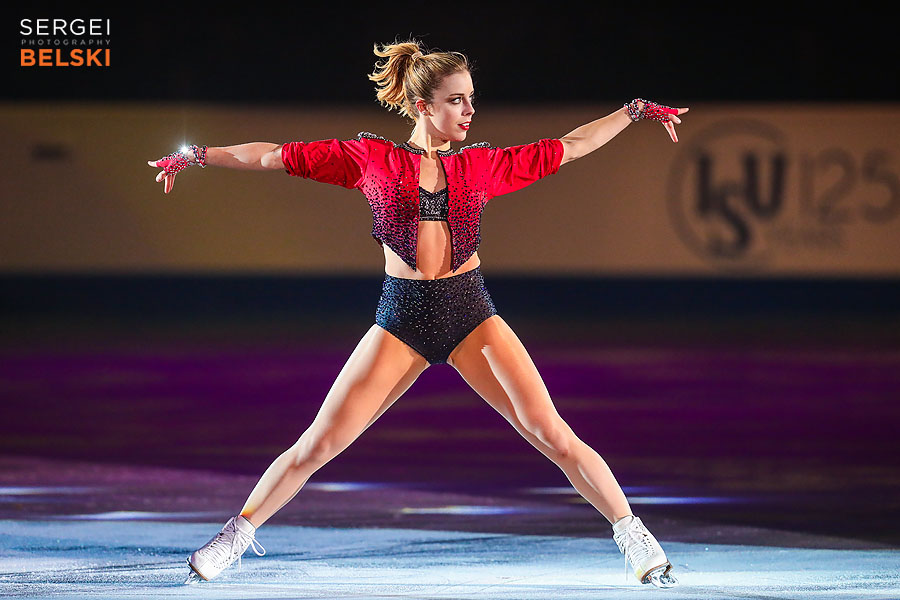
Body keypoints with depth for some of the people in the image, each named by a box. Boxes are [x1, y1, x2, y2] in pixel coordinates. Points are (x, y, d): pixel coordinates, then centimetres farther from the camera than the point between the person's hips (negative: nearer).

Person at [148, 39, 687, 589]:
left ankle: (632, 535, -1)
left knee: (553, 434, -10)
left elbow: (571, 147, 13)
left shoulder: (482, 166, 6)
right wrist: (199, 155, 3)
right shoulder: (372, 160, 2)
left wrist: (635, 111, 11)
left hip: (471, 314, 1)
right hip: (401, 317, -1)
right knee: (318, 444, -2)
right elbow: (276, 156, 4)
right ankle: (235, 537, 13)